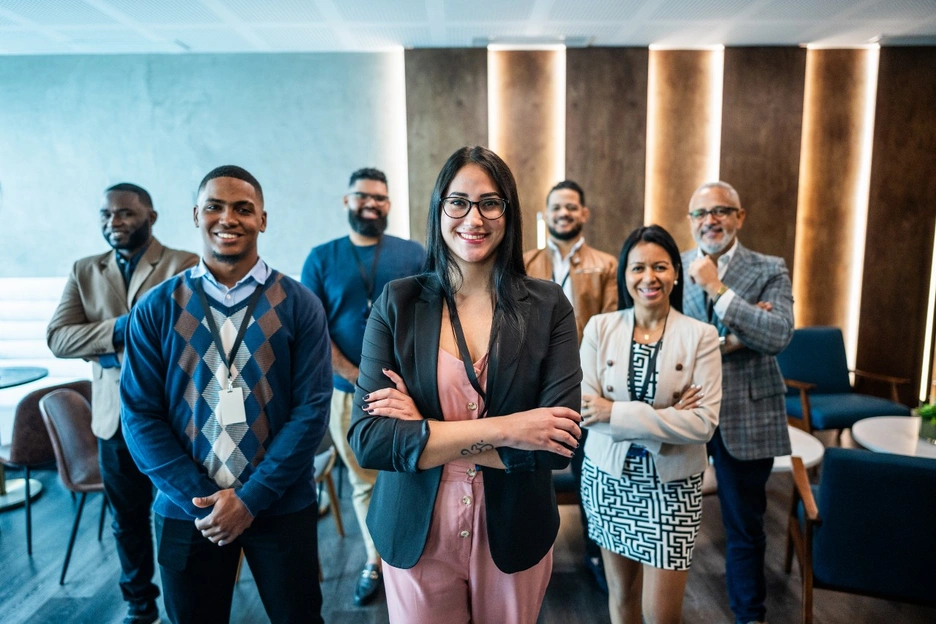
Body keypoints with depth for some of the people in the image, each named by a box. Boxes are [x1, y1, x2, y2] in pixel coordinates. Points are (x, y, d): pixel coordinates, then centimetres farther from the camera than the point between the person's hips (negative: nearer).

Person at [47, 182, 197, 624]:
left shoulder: (186, 266, -6)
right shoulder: (84, 271, 9)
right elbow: (57, 338, 0)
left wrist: (117, 351, -18)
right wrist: (119, 330, -17)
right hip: (115, 414, 5)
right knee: (128, 518, 17)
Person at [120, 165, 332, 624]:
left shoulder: (298, 305, -5)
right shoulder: (156, 308, -1)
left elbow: (312, 408, -9)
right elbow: (139, 414, -3)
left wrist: (252, 497, -13)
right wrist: (197, 498, -11)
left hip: (282, 508, -1)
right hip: (186, 511, 1)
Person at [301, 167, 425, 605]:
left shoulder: (413, 254, 4)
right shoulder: (322, 258, 4)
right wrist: (357, 376, -11)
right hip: (348, 391, 1)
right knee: (364, 481, 12)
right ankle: (375, 560, 29)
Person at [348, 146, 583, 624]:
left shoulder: (547, 306, -8)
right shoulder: (398, 303, -9)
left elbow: (560, 444, -16)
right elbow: (366, 438, -16)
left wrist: (425, 431, -19)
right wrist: (499, 429, -24)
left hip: (513, 533, 1)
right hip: (417, 535, 0)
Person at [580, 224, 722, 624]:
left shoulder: (701, 336, -10)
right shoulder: (600, 328, -6)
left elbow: (704, 423, -18)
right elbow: (584, 409, -13)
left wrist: (616, 412, -21)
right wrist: (666, 419, -19)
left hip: (671, 485, -1)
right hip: (608, 477, 2)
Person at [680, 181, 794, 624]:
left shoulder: (770, 271, -2)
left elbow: (779, 336, -17)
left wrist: (717, 287, -20)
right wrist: (724, 342, -19)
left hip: (746, 417, -1)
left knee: (745, 526, 15)